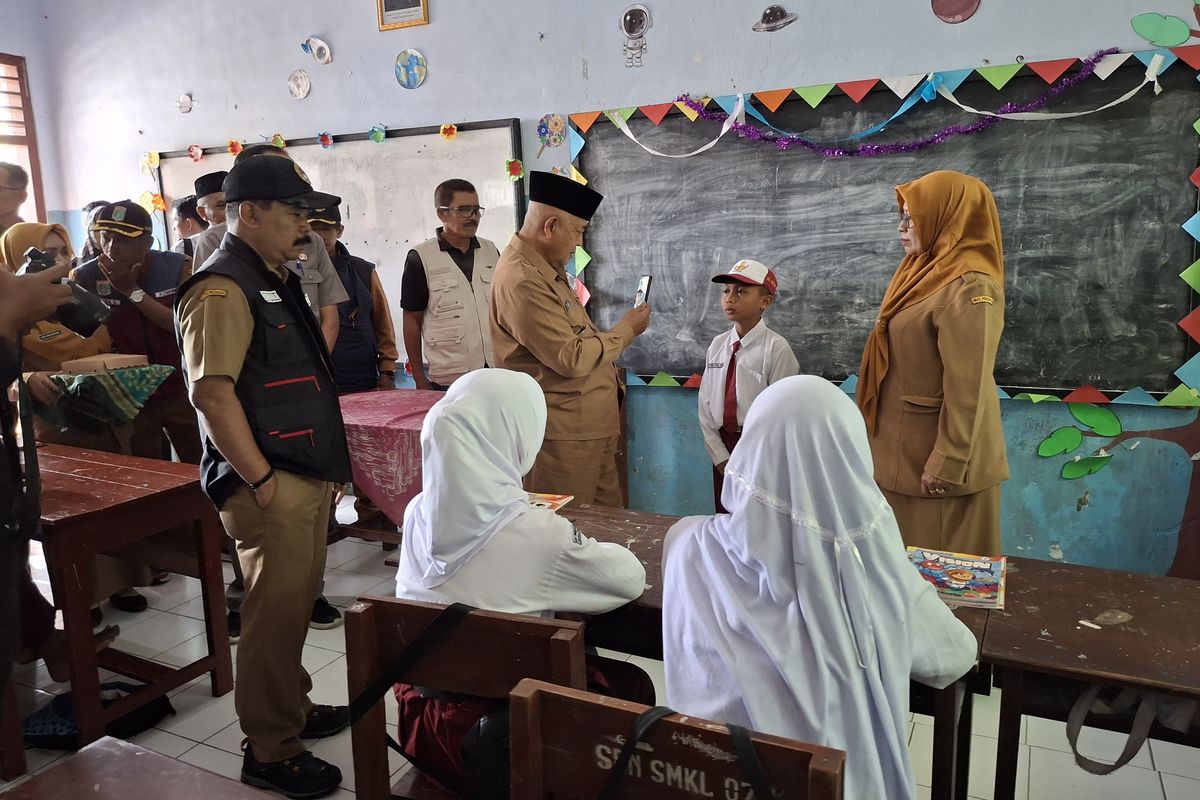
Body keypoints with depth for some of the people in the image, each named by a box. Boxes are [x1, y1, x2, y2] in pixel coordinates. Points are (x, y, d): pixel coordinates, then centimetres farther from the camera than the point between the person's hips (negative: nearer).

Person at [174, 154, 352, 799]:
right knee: (274, 617, 1)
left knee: (295, 606, 21)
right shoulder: (223, 289, -15)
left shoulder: (276, 281, 16)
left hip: (309, 478, 10)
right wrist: (262, 480, -20)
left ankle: (293, 707, 38)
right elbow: (211, 392, -22)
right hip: (271, 486, -9)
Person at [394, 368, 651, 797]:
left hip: (427, 717, 6)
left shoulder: (418, 514, -8)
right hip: (503, 730, -6)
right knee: (633, 685, 18)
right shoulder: (536, 534, -25)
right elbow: (631, 578, -13)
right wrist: (582, 548, 5)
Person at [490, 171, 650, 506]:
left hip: (593, 425, 10)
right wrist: (626, 330, -9)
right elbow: (572, 359, -22)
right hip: (564, 433, -10)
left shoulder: (546, 269, 12)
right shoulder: (522, 282, -22)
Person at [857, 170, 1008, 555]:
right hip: (905, 452, 9)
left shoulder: (969, 288, -19)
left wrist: (948, 463, -23)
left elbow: (968, 387, -23)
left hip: (937, 458, -9)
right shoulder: (931, 273, 11)